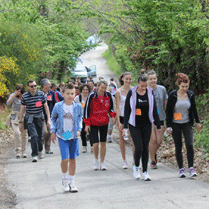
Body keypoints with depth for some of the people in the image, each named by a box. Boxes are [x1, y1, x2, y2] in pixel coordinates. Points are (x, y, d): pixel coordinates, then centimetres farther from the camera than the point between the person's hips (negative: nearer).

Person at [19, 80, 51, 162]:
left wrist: (49, 119, -1)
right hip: (30, 118, -2)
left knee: (40, 136, 10)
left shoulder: (41, 94, -2)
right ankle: (34, 155, -12)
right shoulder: (24, 96, -4)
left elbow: (46, 107, 3)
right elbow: (22, 109, 3)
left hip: (39, 117, 2)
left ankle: (40, 150, 39)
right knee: (34, 135, -17)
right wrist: (20, 122, 3)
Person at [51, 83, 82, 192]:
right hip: (62, 136, -2)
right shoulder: (58, 106, -5)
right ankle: (64, 178, 12)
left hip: (74, 136, 2)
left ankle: (71, 181, 21)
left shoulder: (78, 106, -1)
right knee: (65, 159, -13)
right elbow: (53, 118, 10)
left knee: (73, 159, 8)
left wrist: (79, 130, 4)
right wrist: (53, 131, 7)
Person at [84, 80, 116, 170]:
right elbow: (87, 109, -6)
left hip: (104, 122, 3)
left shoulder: (108, 95, -3)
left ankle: (102, 162, 17)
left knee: (103, 142, 5)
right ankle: (96, 160, 16)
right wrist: (87, 123, -8)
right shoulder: (91, 96, -13)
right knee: (95, 143, -9)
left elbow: (111, 107, 13)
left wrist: (112, 115, -5)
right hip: (93, 122, -3)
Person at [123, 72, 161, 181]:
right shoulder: (131, 93, -6)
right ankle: (136, 167, 15)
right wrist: (125, 126, -7)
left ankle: (145, 172, 11)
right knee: (139, 147, -11)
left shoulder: (150, 93, 2)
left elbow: (154, 110, 8)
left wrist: (158, 125, 8)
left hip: (147, 125, 3)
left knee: (145, 148, 3)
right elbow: (127, 110, -3)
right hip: (134, 125, -2)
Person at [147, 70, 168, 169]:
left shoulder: (162, 89, 4)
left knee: (159, 141, 2)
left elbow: (165, 103, 15)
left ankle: (154, 153, 34)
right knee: (153, 139, -9)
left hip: (160, 117, 3)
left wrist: (167, 115, 15)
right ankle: (153, 161, 7)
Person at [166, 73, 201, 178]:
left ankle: (191, 168, -5)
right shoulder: (172, 95, -10)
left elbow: (194, 109, 11)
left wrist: (197, 122, 16)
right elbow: (168, 111, -5)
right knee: (178, 146, 2)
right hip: (175, 124, -1)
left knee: (189, 145, -12)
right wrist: (168, 126, -8)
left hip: (187, 123, 1)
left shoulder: (191, 94, -2)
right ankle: (181, 169, 11)